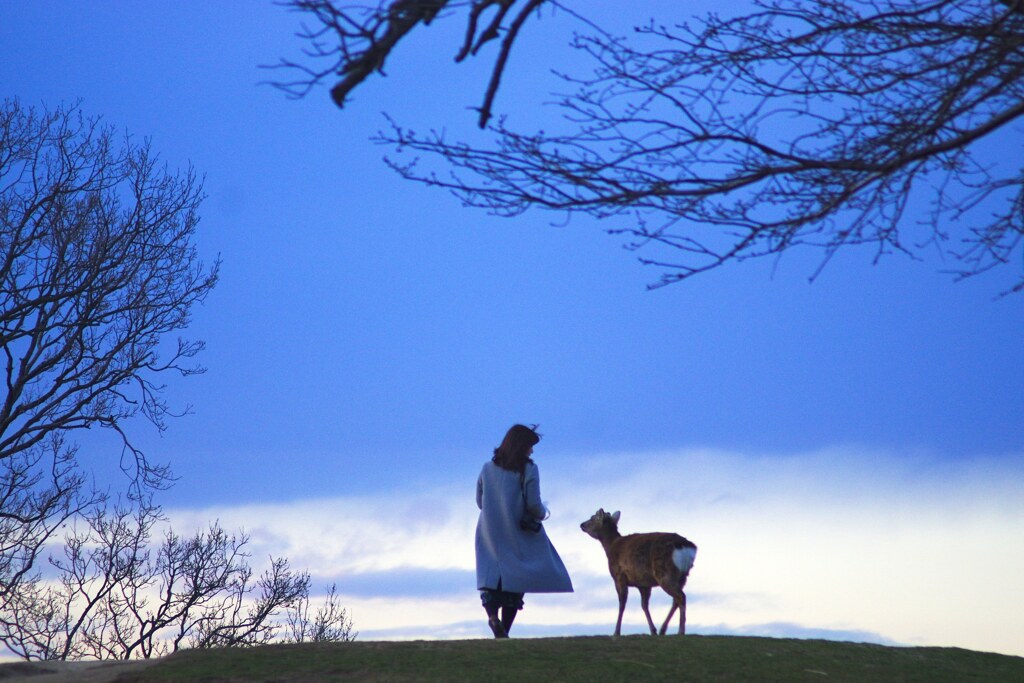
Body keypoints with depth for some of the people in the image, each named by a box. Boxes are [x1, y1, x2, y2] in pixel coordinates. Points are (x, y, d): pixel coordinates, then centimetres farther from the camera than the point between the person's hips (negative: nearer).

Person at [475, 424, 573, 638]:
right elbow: (533, 504, -13)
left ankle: (491, 613, -24)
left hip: (491, 536, 3)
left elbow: (479, 501, 8)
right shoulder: (528, 470, -9)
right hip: (519, 536, -3)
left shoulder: (487, 469, 4)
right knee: (516, 581, 6)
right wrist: (542, 514, 8)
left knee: (491, 577, 5)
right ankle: (504, 631, 1)